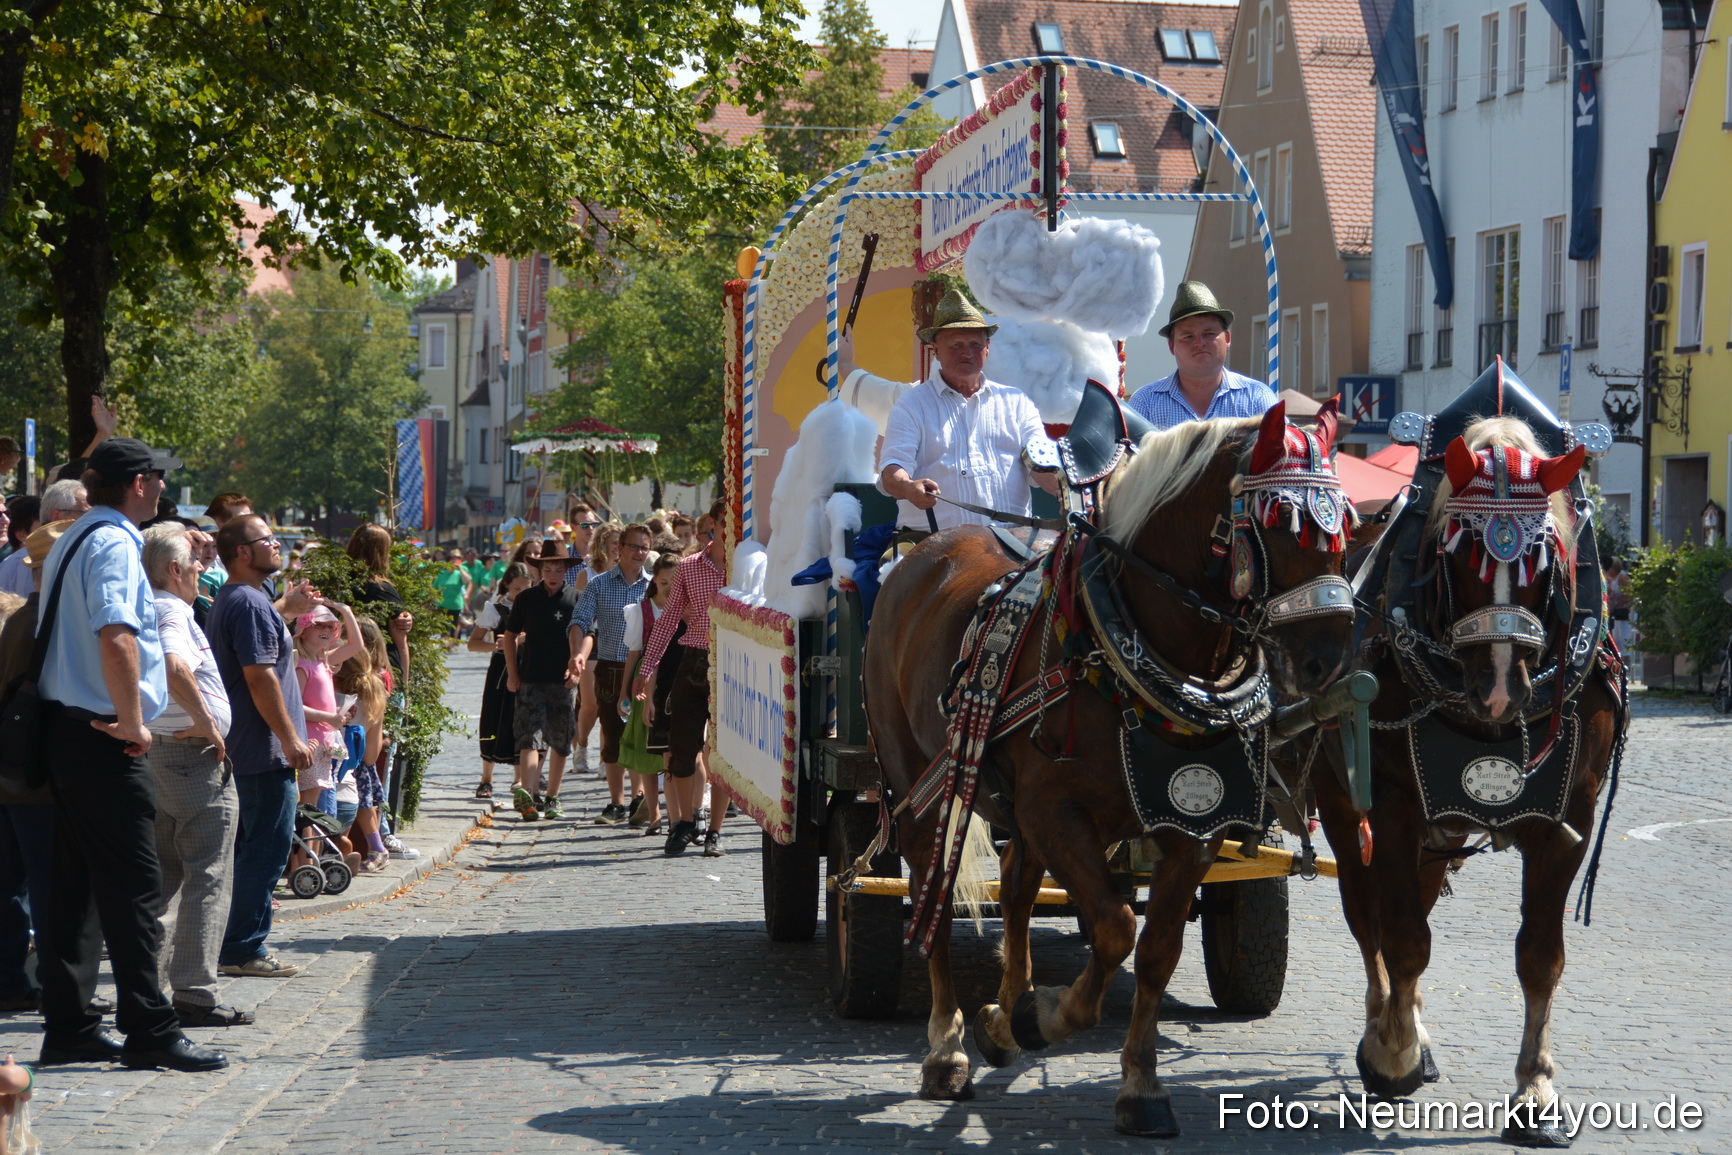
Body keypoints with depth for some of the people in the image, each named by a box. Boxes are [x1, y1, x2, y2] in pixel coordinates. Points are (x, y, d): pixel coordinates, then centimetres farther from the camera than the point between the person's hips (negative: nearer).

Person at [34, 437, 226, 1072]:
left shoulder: (70, 542, 17)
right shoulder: (115, 543, -14)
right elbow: (116, 637, -29)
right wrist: (132, 721, -20)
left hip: (65, 729, 10)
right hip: (104, 741, -10)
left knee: (73, 887, 11)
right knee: (133, 887, -6)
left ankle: (69, 1027, 15)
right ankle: (148, 1030, -4)